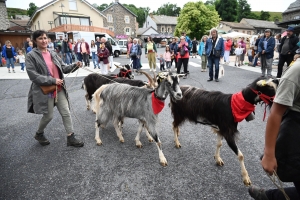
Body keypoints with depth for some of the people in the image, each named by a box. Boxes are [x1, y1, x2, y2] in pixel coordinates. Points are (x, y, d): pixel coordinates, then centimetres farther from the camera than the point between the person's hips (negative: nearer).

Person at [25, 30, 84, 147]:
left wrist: (75, 65, -8)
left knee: (66, 113, 3)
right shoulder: (31, 56, -6)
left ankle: (70, 138, 11)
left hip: (59, 89, 5)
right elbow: (33, 75, -14)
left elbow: (63, 68, 10)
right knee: (48, 116, 5)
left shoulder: (53, 54, 10)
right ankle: (39, 134, 35)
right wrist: (52, 80, -20)